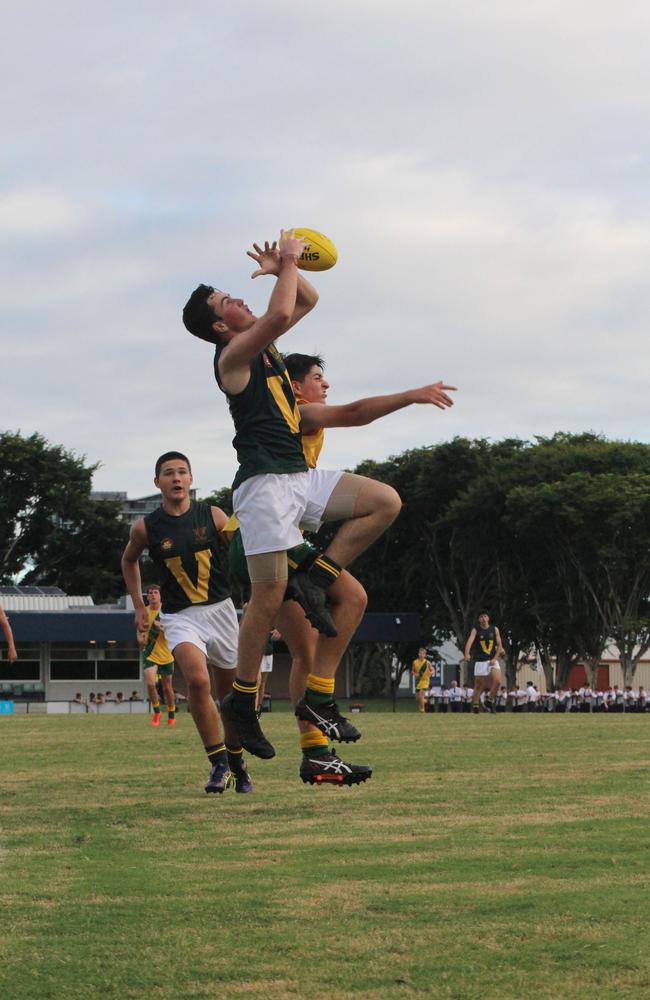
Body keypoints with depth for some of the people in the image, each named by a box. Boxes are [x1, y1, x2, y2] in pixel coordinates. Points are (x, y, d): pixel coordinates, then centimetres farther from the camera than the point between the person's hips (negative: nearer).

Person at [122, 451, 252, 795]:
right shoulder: (146, 527, -3)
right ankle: (218, 764, -18)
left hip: (220, 609, 2)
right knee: (197, 679, -27)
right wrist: (139, 606, 14)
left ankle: (236, 762, 33)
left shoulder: (212, 516, -3)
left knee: (231, 693, 10)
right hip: (179, 615, -2)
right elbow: (129, 561, 17)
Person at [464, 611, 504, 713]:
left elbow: (499, 645, 6)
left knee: (497, 681, -16)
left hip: (492, 660, 2)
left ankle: (489, 700, 2)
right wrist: (467, 654, -37)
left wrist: (495, 658, -7)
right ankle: (475, 705, 12)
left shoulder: (494, 629, 5)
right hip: (480, 661, -2)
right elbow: (470, 641, -19)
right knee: (478, 684, -1)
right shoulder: (476, 630, -2)